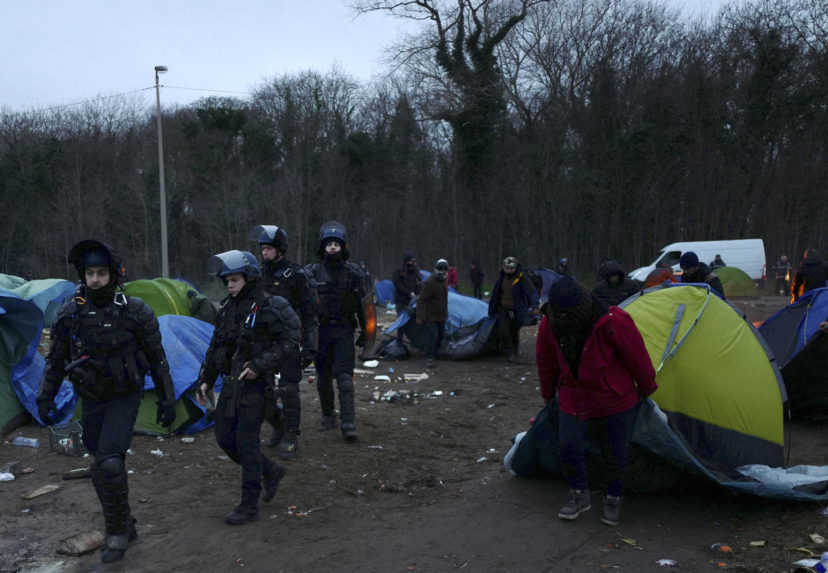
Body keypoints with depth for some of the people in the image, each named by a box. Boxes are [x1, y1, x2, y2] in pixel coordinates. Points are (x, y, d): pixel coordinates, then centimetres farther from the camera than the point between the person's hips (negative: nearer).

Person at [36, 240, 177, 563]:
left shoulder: (135, 312, -15)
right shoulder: (70, 314, -6)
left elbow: (157, 358, -8)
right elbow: (55, 360, 7)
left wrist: (167, 400, -7)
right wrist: (45, 397, 1)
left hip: (124, 398, -4)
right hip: (91, 401, 4)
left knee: (109, 464, -18)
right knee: (102, 468, 10)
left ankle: (116, 530, 3)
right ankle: (124, 527, 28)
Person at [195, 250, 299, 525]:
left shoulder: (268, 308, -13)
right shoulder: (227, 308, 9)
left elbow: (290, 342, -16)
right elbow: (214, 348, 17)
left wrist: (260, 365, -22)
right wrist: (205, 380, 14)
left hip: (255, 385, -8)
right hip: (231, 383, 8)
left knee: (246, 442, -5)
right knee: (225, 437, 11)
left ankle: (249, 506, 9)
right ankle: (271, 471, 31)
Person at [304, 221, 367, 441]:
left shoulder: (353, 272, 1)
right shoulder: (311, 272, -1)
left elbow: (361, 305, 7)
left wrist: (364, 332, 8)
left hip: (344, 331, -1)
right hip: (320, 331, 1)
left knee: (344, 377, -8)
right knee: (323, 377, 10)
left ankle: (348, 424, -6)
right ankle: (328, 416, 26)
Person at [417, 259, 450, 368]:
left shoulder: (444, 281, 7)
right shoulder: (430, 282, -20)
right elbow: (421, 300, -21)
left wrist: (445, 313, 24)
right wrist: (420, 317, -23)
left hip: (441, 316, 8)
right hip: (431, 316, -8)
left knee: (440, 336, 12)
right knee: (433, 335, -15)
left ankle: (435, 354, 27)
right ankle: (429, 358, -6)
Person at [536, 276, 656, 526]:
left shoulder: (612, 323, -30)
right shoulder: (549, 325, -16)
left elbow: (638, 357, -13)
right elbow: (546, 363, 3)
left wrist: (646, 389, 1)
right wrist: (548, 394, 15)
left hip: (614, 400, -3)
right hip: (573, 399, 3)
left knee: (615, 452, 6)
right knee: (568, 445, -6)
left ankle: (613, 499, 30)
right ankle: (579, 496, 17)